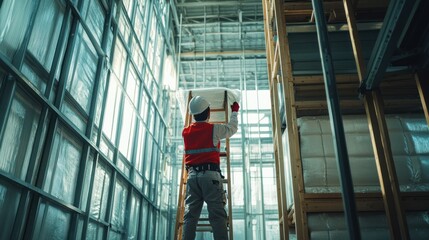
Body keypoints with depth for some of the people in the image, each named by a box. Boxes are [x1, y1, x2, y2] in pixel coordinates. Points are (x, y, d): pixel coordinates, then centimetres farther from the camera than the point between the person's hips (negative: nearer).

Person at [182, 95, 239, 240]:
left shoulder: (186, 132, 11)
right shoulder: (214, 129, -1)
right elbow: (232, 128, 15)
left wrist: (196, 114, 50)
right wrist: (234, 112, 33)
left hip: (192, 175, 4)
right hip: (210, 174, -4)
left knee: (190, 216, 3)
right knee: (217, 216, -5)